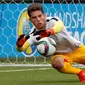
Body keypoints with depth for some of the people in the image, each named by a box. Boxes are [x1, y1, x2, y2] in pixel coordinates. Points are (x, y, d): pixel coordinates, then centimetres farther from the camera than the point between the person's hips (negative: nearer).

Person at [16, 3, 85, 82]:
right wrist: (20, 43, -51)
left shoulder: (52, 21, -26)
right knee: (56, 63, -34)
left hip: (77, 48, 0)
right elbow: (20, 49, -27)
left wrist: (49, 32, -71)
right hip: (60, 54, 0)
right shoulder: (35, 34, -18)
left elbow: (60, 25, -51)